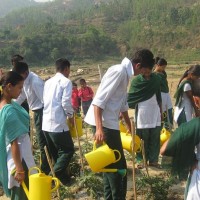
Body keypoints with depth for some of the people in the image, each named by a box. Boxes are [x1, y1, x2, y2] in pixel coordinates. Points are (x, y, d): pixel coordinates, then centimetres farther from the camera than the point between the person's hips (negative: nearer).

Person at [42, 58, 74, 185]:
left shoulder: (48, 82, 15)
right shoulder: (66, 82, -7)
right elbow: (66, 102, -16)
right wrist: (70, 115, 1)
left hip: (46, 123, 8)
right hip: (58, 123, -8)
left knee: (55, 152, 15)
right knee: (68, 150, 1)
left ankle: (62, 176, 21)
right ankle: (57, 174, -13)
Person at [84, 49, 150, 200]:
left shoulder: (125, 73, 14)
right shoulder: (118, 71, -16)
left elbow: (123, 104, 25)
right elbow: (99, 100, -23)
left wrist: (129, 127, 33)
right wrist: (99, 128, -28)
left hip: (110, 123, 10)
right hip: (104, 124, -10)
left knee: (111, 165, 18)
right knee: (118, 166, -2)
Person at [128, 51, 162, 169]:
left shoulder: (157, 79, 3)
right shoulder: (136, 80, -5)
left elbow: (159, 97, 11)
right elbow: (131, 98, -5)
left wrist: (161, 111, 12)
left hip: (155, 114, 3)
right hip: (142, 115, -3)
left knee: (155, 138, 7)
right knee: (142, 139, 5)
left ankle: (153, 159, 16)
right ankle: (141, 160, 15)